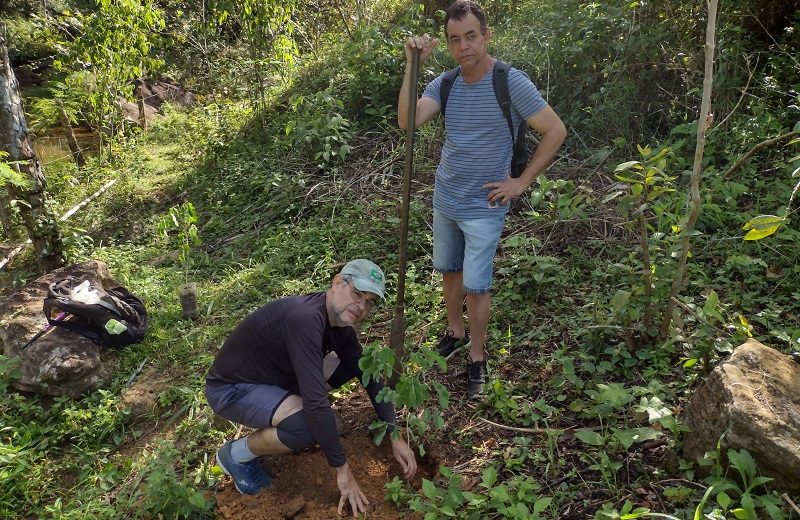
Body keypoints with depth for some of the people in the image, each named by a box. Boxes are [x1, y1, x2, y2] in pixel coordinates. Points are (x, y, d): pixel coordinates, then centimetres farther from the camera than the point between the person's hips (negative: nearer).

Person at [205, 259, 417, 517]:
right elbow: (316, 402, -36)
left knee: (346, 364, 3)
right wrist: (342, 470, -27)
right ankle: (237, 453, -3)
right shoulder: (305, 318, -34)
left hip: (272, 377, 9)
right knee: (310, 424, -31)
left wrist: (395, 436, -2)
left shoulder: (339, 321, -6)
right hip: (230, 389, -8)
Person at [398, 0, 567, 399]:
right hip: (445, 200, 5)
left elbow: (555, 132, -11)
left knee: (475, 286, -1)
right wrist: (412, 66, -24)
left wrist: (522, 182, -11)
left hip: (483, 207, -5)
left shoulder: (511, 83, -15)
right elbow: (407, 121, -19)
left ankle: (477, 358, 18)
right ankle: (455, 332, 41)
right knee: (449, 271, 18)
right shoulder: (443, 85, -2)